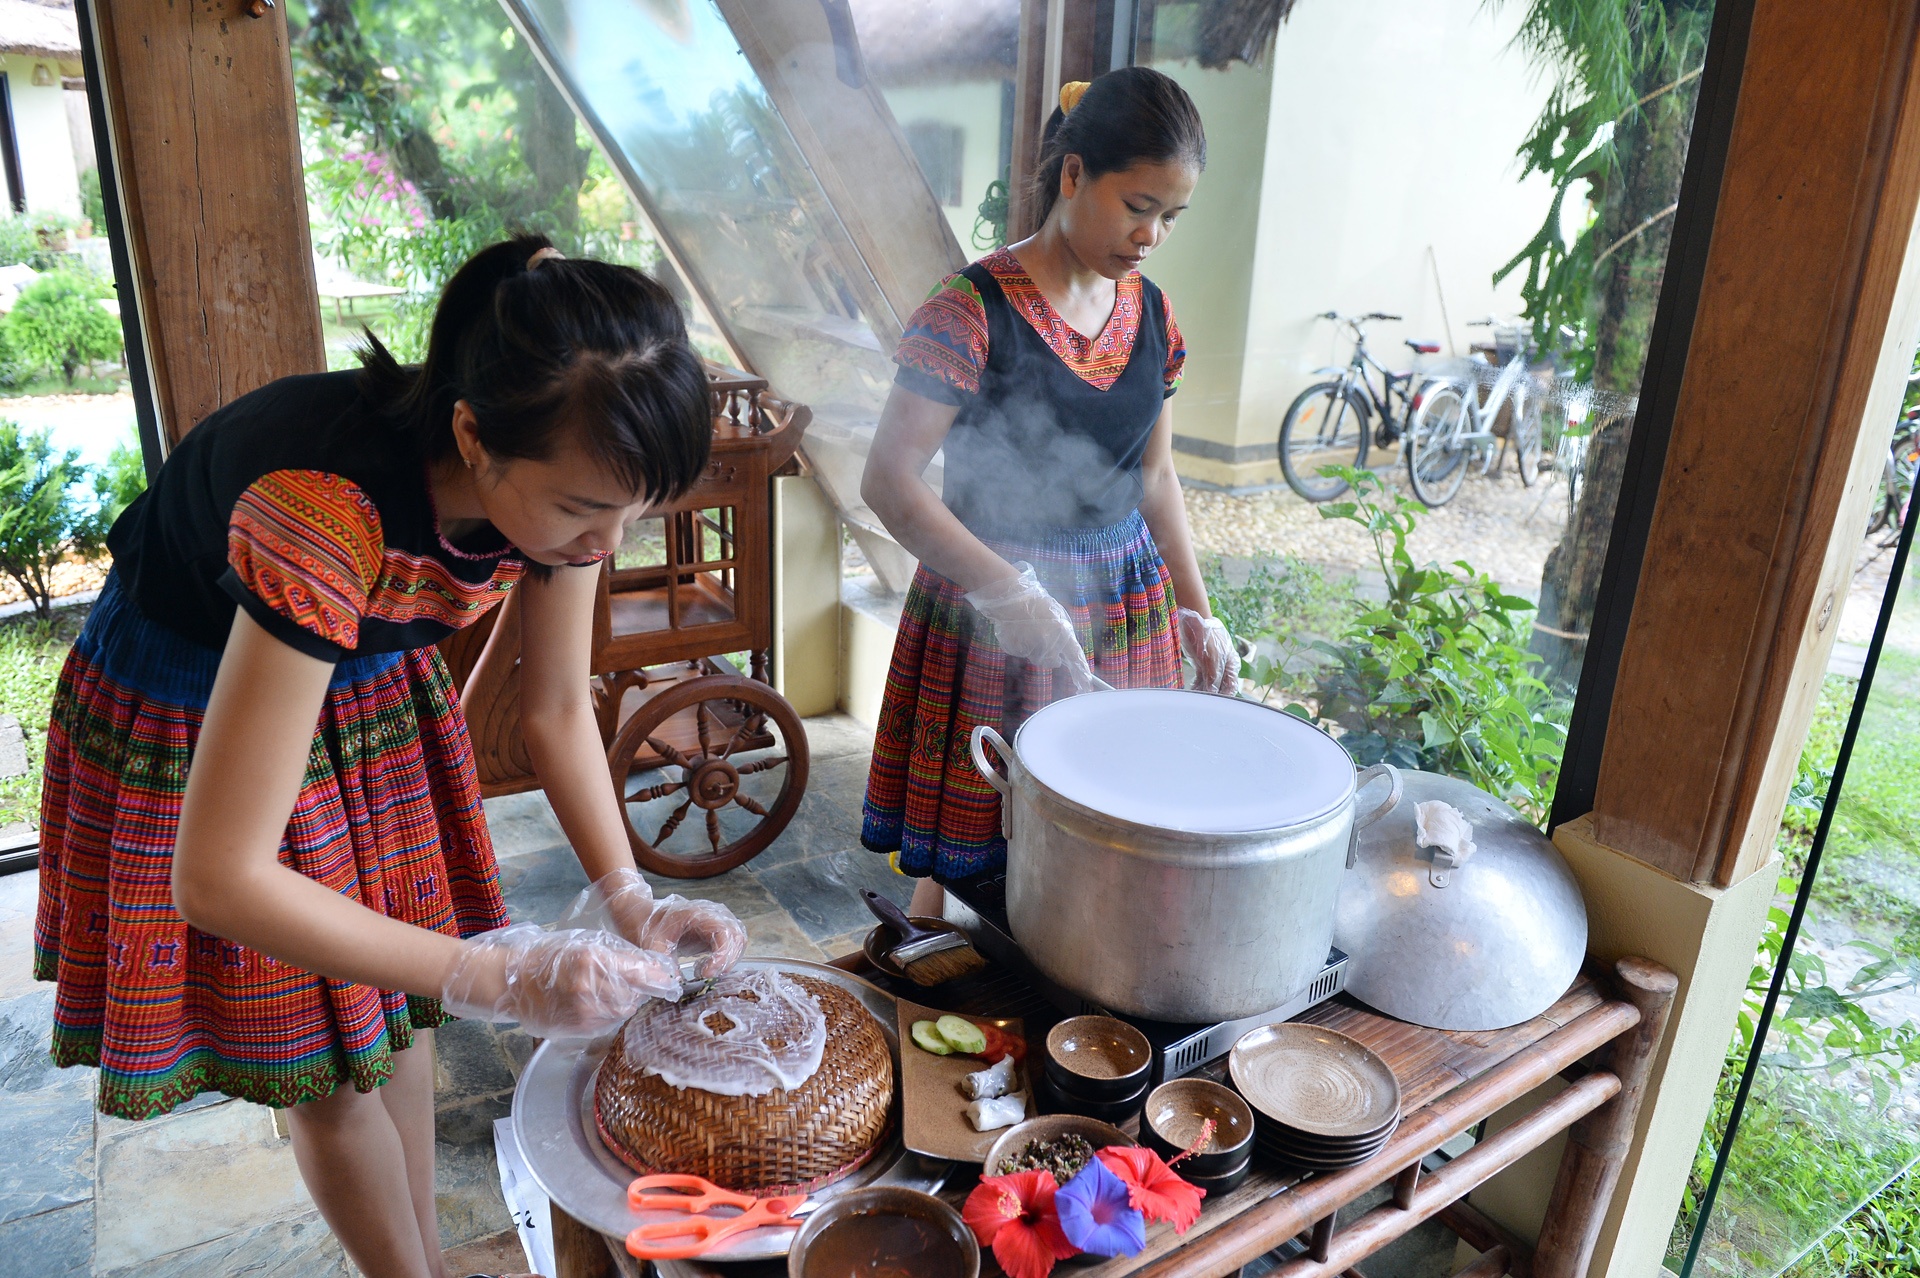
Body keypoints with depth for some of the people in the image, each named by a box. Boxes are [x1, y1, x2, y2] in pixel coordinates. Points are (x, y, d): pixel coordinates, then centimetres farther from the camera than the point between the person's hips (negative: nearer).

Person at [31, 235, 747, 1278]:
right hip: (189, 710, -5)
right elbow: (216, 876, -39)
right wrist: (501, 979, -41)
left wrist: (627, 898, -20)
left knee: (394, 1011, 14)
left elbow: (557, 708, -9)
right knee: (321, 1060, 7)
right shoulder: (331, 506, -43)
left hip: (367, 677, 5)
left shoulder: (562, 473, -23)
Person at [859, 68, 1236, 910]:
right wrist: (1011, 593, -22)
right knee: (966, 862, 4)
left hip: (1125, 605, 6)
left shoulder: (1150, 313, 6)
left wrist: (1193, 610, 6)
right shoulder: (973, 310, -14)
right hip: (988, 611, -5)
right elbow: (889, 482, -16)